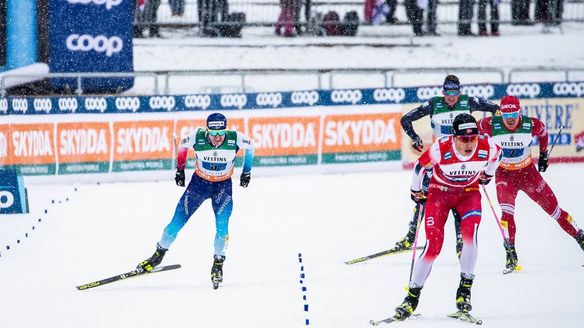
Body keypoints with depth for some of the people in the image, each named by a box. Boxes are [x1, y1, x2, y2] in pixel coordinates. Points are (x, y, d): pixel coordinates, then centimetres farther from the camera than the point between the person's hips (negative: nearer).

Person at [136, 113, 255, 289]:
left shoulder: (235, 139, -26)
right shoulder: (197, 137, -26)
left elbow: (249, 145, -2)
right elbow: (183, 145, -1)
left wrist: (247, 172, 5)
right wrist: (180, 170, 6)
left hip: (223, 185, -1)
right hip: (199, 182, 1)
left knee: (222, 226, -19)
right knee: (177, 222, -2)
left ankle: (218, 264, 0)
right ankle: (159, 254, 18)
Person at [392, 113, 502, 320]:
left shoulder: (486, 146, -24)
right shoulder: (441, 149, -30)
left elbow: (497, 155, 3)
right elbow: (420, 166, -10)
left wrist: (487, 175, 19)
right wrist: (416, 192, 5)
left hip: (469, 192, 2)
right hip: (440, 192, -2)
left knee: (470, 233, -26)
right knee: (433, 245, -13)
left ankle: (465, 290, -12)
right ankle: (412, 297, 2)